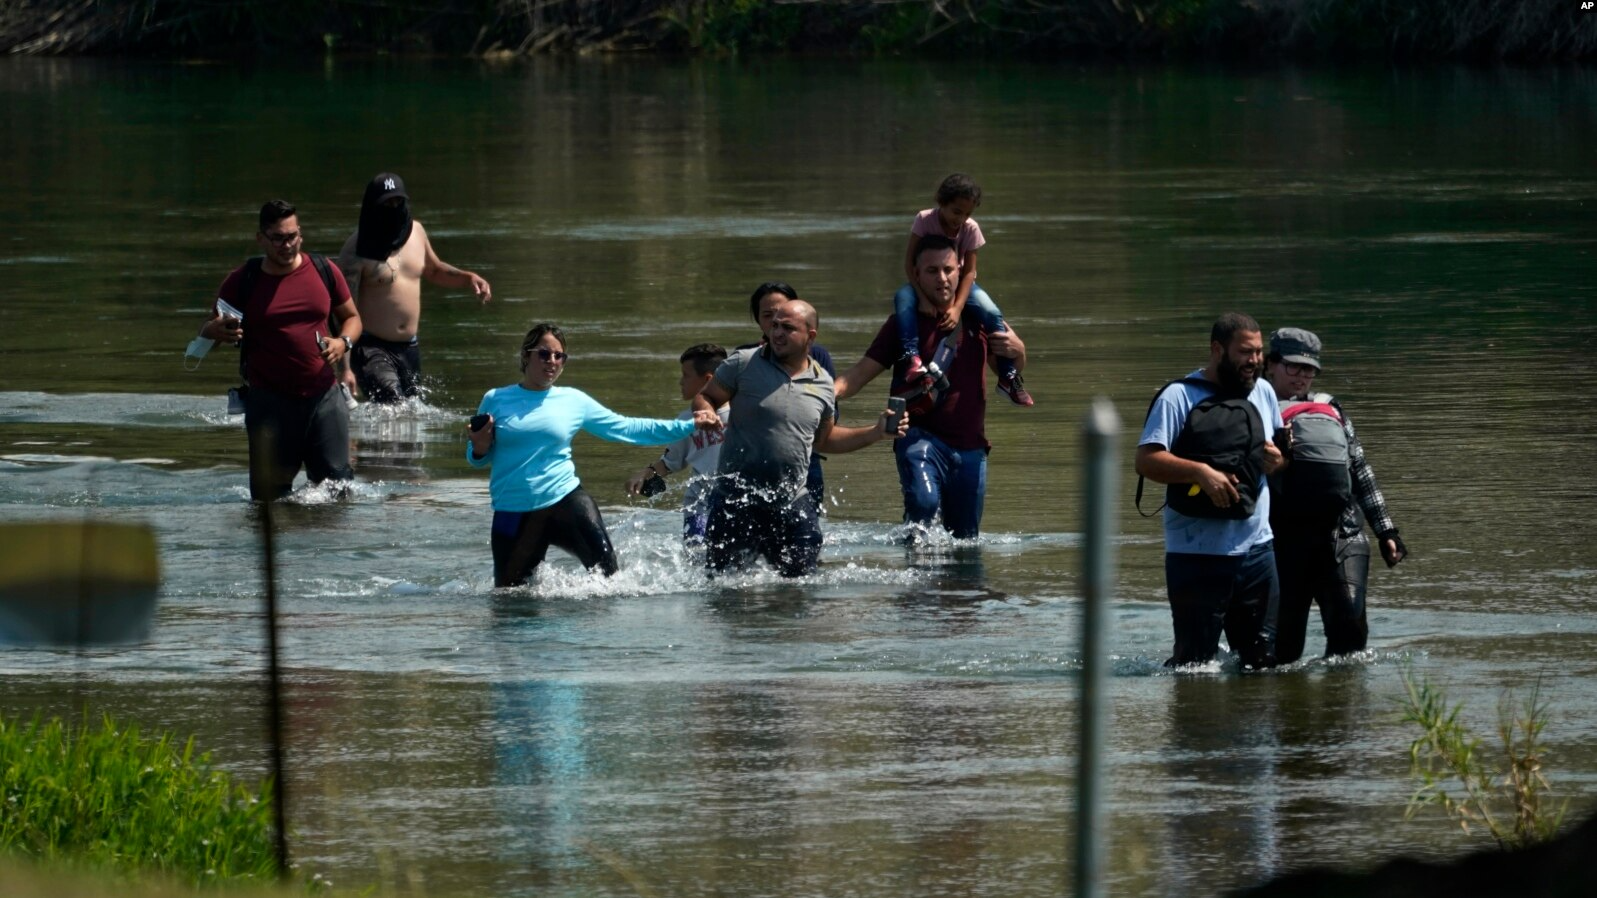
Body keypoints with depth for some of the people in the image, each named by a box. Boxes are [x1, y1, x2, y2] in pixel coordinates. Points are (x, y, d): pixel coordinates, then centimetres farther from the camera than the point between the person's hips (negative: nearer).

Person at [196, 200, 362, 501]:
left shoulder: (324, 272, 5)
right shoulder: (243, 281, 1)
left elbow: (351, 317, 18)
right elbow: (207, 331, 8)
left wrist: (343, 342, -5)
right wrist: (216, 331, -17)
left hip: (323, 395, 1)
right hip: (269, 400, -1)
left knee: (337, 481, -2)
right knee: (269, 493, -3)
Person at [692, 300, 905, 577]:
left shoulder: (822, 384, 7)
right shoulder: (744, 363, -4)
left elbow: (824, 439, 20)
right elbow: (704, 398, 2)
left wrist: (876, 433, 11)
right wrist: (707, 416, -22)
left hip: (791, 502, 3)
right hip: (736, 498, -3)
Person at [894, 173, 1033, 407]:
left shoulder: (971, 229, -13)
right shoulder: (925, 220, -18)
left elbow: (969, 271, -14)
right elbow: (909, 261, -19)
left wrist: (957, 307, -28)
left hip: (957, 284, 1)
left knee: (992, 315, -22)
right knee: (903, 298, -35)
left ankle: (1009, 376, -11)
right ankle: (912, 358, -47)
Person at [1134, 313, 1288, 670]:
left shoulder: (1263, 393, 12)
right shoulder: (1179, 396, -8)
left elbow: (1280, 448, 24)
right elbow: (1146, 460, -15)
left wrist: (1279, 459, 0)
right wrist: (1200, 472, -28)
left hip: (1256, 547, 6)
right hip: (1197, 555, -6)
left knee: (1264, 659, 9)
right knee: (1195, 660, -3)